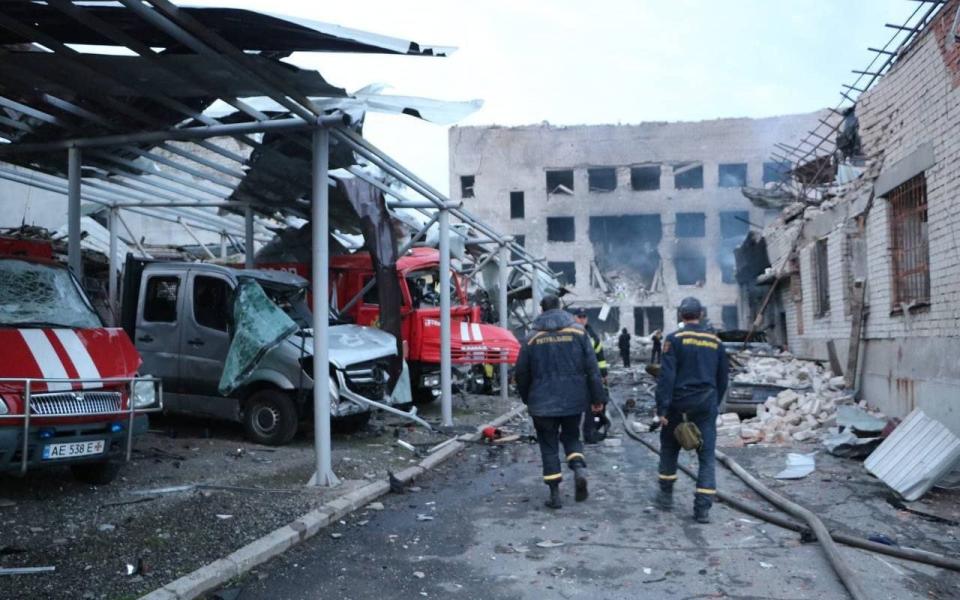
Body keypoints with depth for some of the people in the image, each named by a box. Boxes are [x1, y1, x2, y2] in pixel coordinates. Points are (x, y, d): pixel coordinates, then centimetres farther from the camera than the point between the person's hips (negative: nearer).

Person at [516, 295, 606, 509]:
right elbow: (592, 368, -3)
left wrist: (527, 398, 18)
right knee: (571, 437, 21)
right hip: (573, 400, 2)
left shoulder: (532, 338, -3)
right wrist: (597, 397, 3)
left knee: (548, 446, 8)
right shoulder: (578, 332, -1)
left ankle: (555, 493, 6)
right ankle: (579, 469, -5)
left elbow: (521, 373, 2)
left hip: (543, 403, -1)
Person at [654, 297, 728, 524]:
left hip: (679, 403, -2)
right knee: (707, 456, 4)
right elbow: (723, 377, 14)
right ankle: (703, 508, -1)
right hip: (707, 405, 3)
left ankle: (666, 495, 27)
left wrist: (662, 408, -12)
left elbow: (666, 375, -14)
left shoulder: (675, 339, -7)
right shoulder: (715, 341, 7)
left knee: (669, 448, 17)